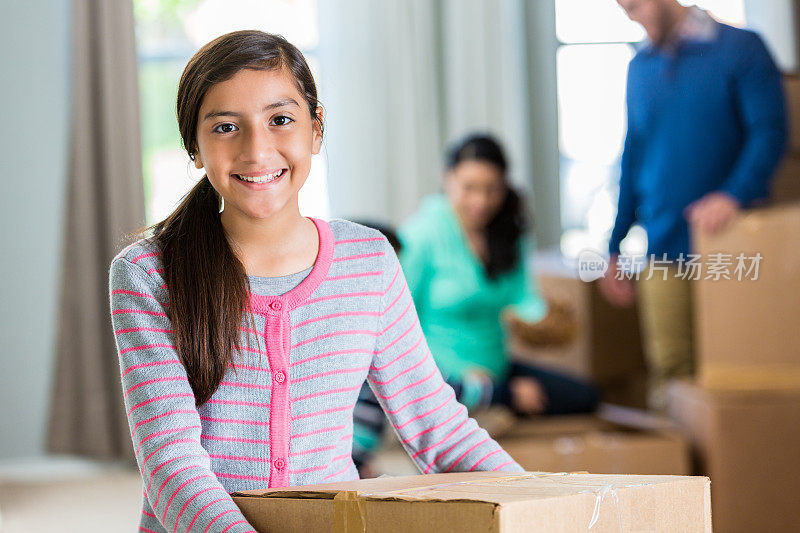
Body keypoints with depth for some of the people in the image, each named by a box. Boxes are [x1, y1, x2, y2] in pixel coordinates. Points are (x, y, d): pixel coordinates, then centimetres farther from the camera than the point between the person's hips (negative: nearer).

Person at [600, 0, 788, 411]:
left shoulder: (740, 48, 0)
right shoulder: (640, 68, 16)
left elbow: (770, 131, -7)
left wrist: (734, 195, -25)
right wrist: (615, 250, 18)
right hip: (664, 250, 4)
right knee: (669, 367, -2)